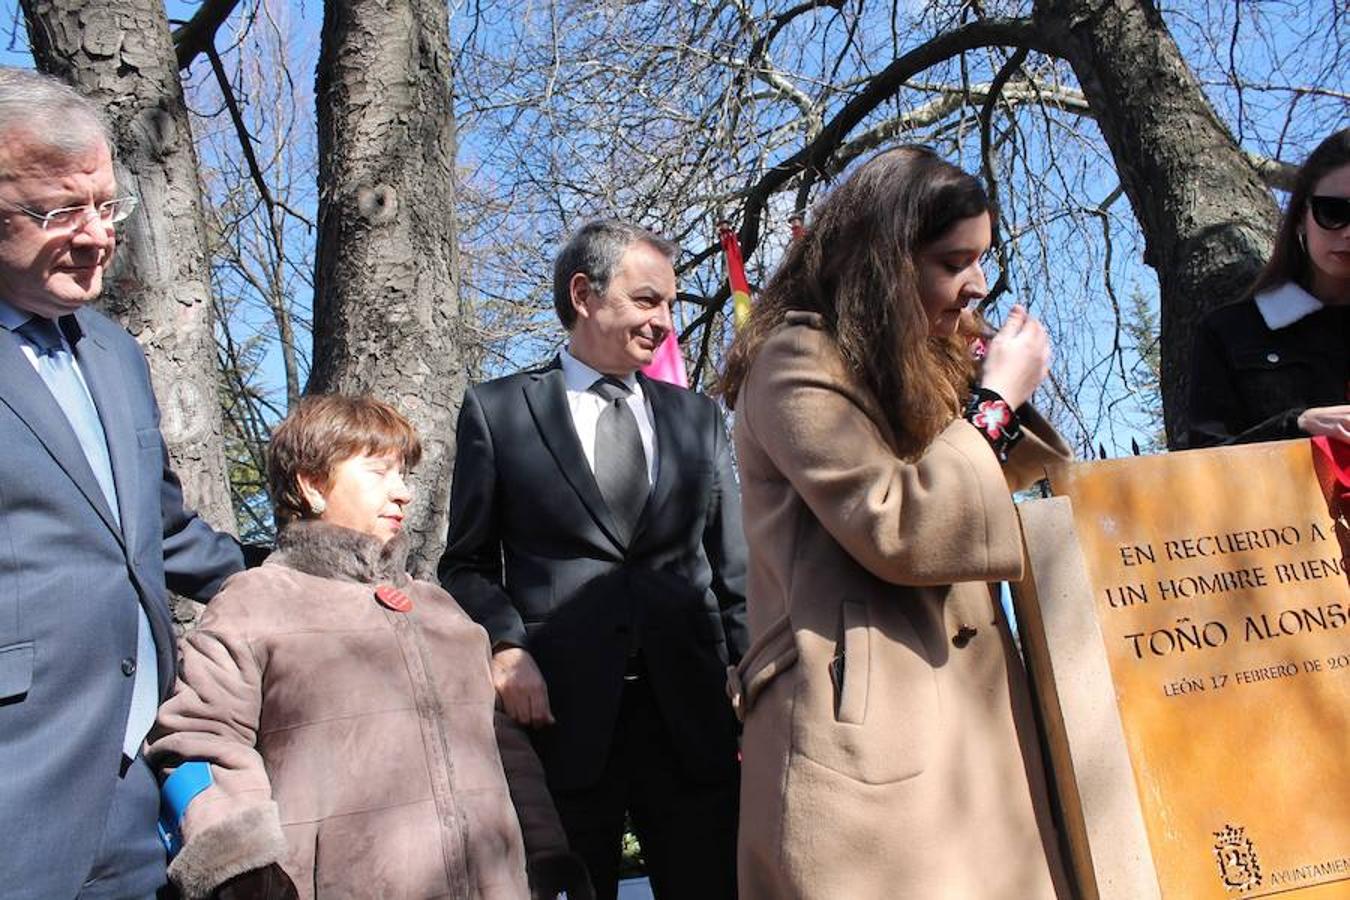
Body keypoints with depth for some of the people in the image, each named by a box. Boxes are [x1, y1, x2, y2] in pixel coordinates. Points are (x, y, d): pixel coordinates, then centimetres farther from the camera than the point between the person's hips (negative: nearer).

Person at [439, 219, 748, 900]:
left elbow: (733, 569, 12)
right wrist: (505, 645, -11)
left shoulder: (698, 416, 13)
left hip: (691, 714, 3)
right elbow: (467, 562, 6)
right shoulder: (496, 410, 4)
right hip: (560, 711, -2)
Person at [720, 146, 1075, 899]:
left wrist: (1007, 400, 8)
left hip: (965, 715, 8)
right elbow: (896, 530, -17)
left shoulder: (917, 361, 19)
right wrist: (995, 401, -7)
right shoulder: (797, 363, -9)